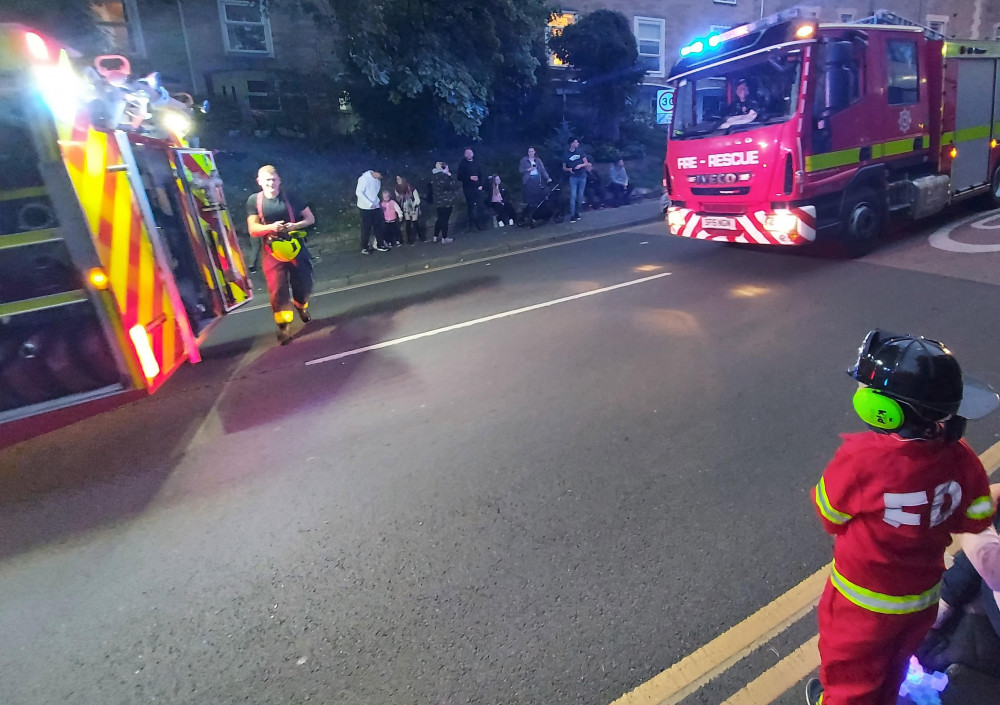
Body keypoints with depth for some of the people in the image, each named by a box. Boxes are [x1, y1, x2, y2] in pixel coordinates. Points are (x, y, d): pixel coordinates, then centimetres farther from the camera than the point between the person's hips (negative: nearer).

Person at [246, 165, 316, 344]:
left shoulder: (290, 197, -3)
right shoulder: (254, 201, -4)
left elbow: (310, 218, 1)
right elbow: (253, 229, -9)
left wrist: (296, 225, -19)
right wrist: (271, 227, -29)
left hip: (295, 247, 1)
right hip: (272, 250, -1)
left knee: (304, 283, 9)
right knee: (277, 289, -4)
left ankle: (301, 307, 42)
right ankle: (283, 326, 6)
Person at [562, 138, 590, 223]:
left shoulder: (580, 152, 5)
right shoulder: (566, 154, 1)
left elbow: (587, 163, 6)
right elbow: (564, 168, 5)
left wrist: (580, 165, -14)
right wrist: (569, 169, -16)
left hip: (582, 177, 2)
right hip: (573, 177, -2)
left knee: (580, 196, 5)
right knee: (573, 196, -10)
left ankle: (577, 213, 17)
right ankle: (572, 215, -10)